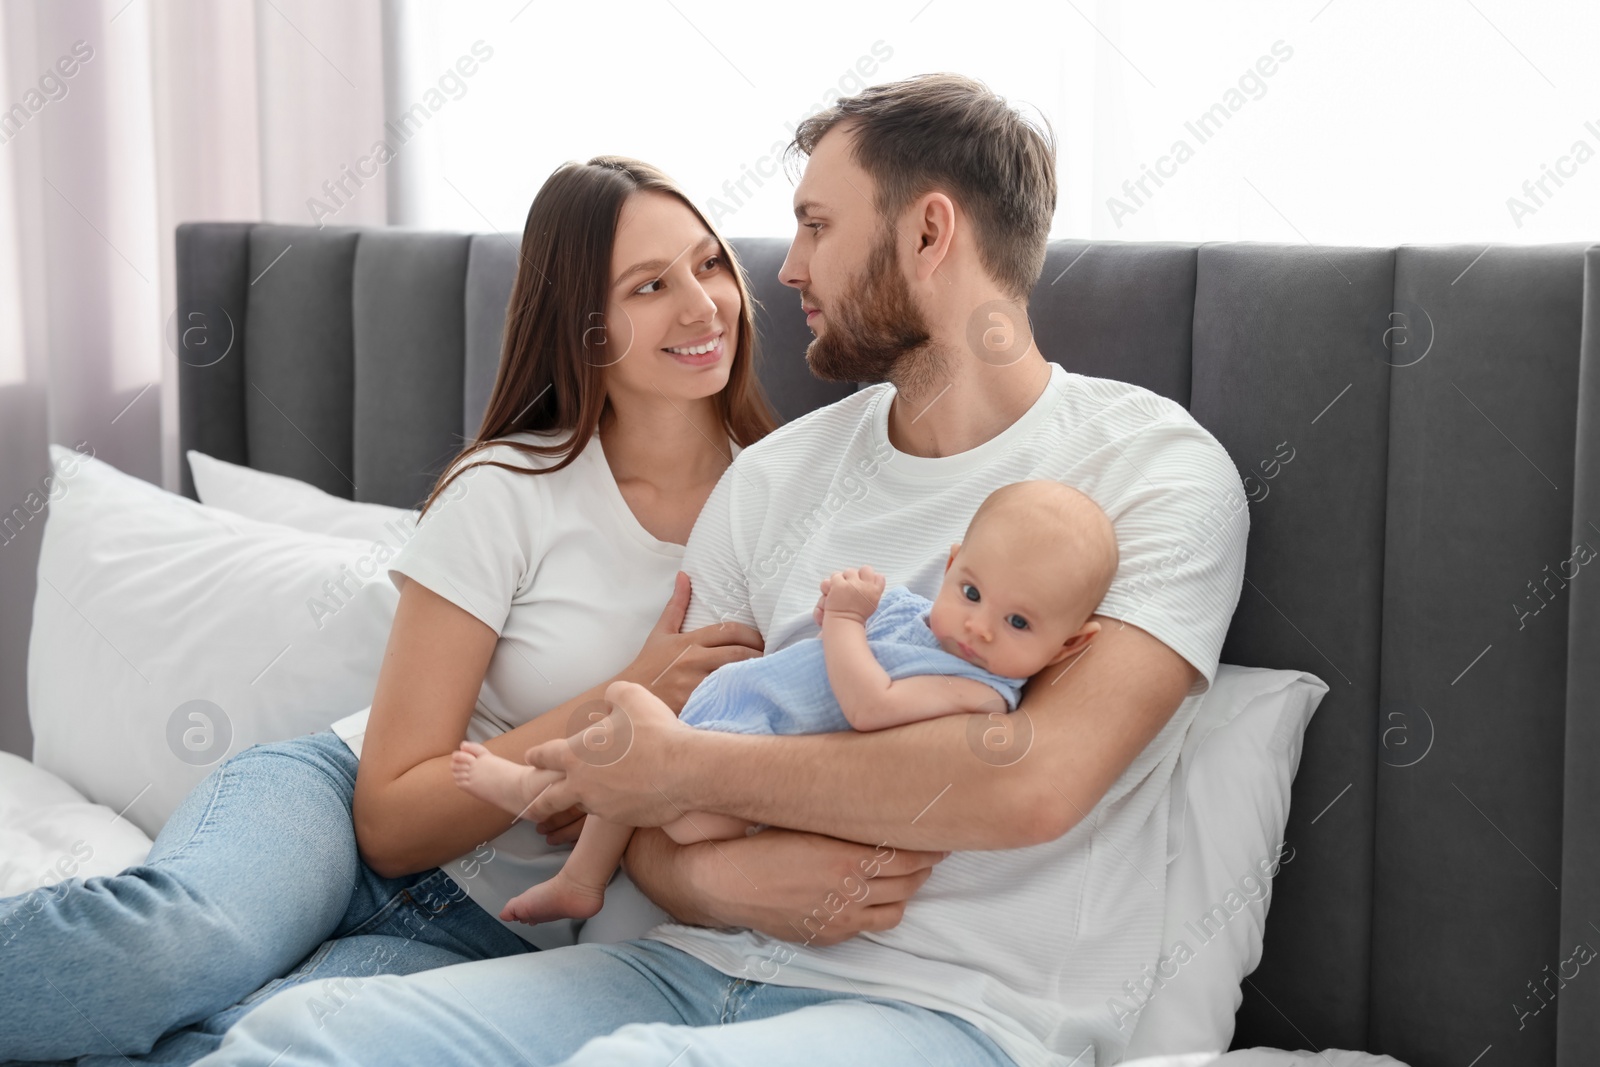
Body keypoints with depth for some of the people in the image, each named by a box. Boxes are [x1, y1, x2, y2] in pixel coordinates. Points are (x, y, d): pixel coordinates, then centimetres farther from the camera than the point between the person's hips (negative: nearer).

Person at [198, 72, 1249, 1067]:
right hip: (710, 965, 5)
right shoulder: (771, 476, 13)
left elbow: (1035, 781, -20)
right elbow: (646, 810, 12)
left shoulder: (1158, 469, -4)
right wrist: (725, 880, -13)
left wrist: (680, 765, -12)